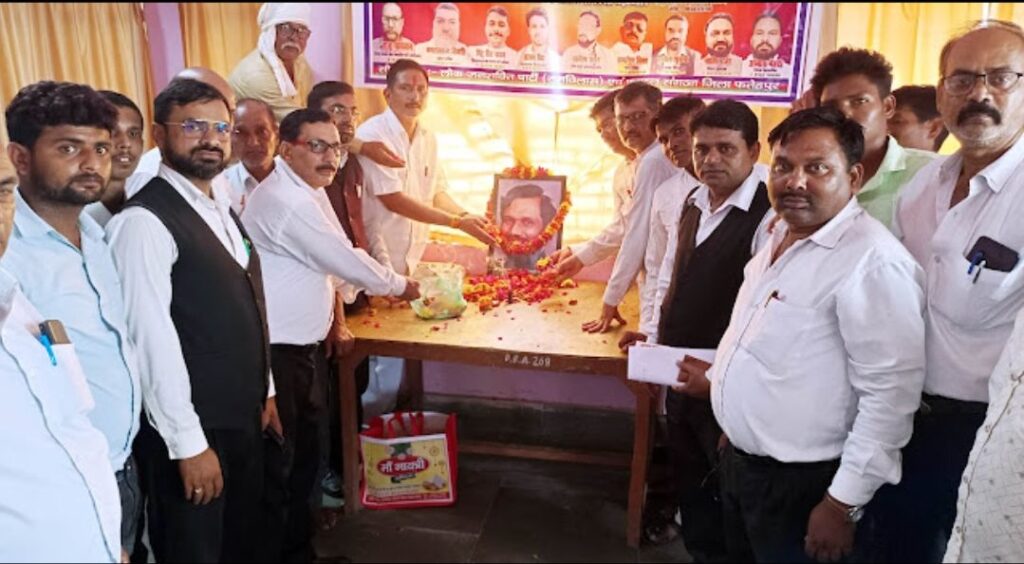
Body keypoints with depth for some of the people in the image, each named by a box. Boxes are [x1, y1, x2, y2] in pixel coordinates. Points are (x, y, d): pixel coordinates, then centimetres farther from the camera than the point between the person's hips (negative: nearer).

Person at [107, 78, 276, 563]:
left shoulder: (222, 209, 9)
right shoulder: (144, 222, -19)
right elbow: (152, 340, -22)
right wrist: (189, 442, -20)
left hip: (242, 414, 8)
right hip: (191, 428, -8)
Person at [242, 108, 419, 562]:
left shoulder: (310, 190, 10)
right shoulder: (286, 201, -21)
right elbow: (346, 261, -18)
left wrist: (338, 322, 11)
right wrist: (400, 286, -2)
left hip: (308, 344, 10)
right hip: (277, 352, -10)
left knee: (306, 455, 19)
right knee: (277, 463, 3)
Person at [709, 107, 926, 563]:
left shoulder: (872, 259, -22)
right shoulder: (778, 236, 7)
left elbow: (892, 393, -23)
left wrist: (843, 505, -20)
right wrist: (718, 375, 18)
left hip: (799, 484, -8)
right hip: (738, 458, 8)